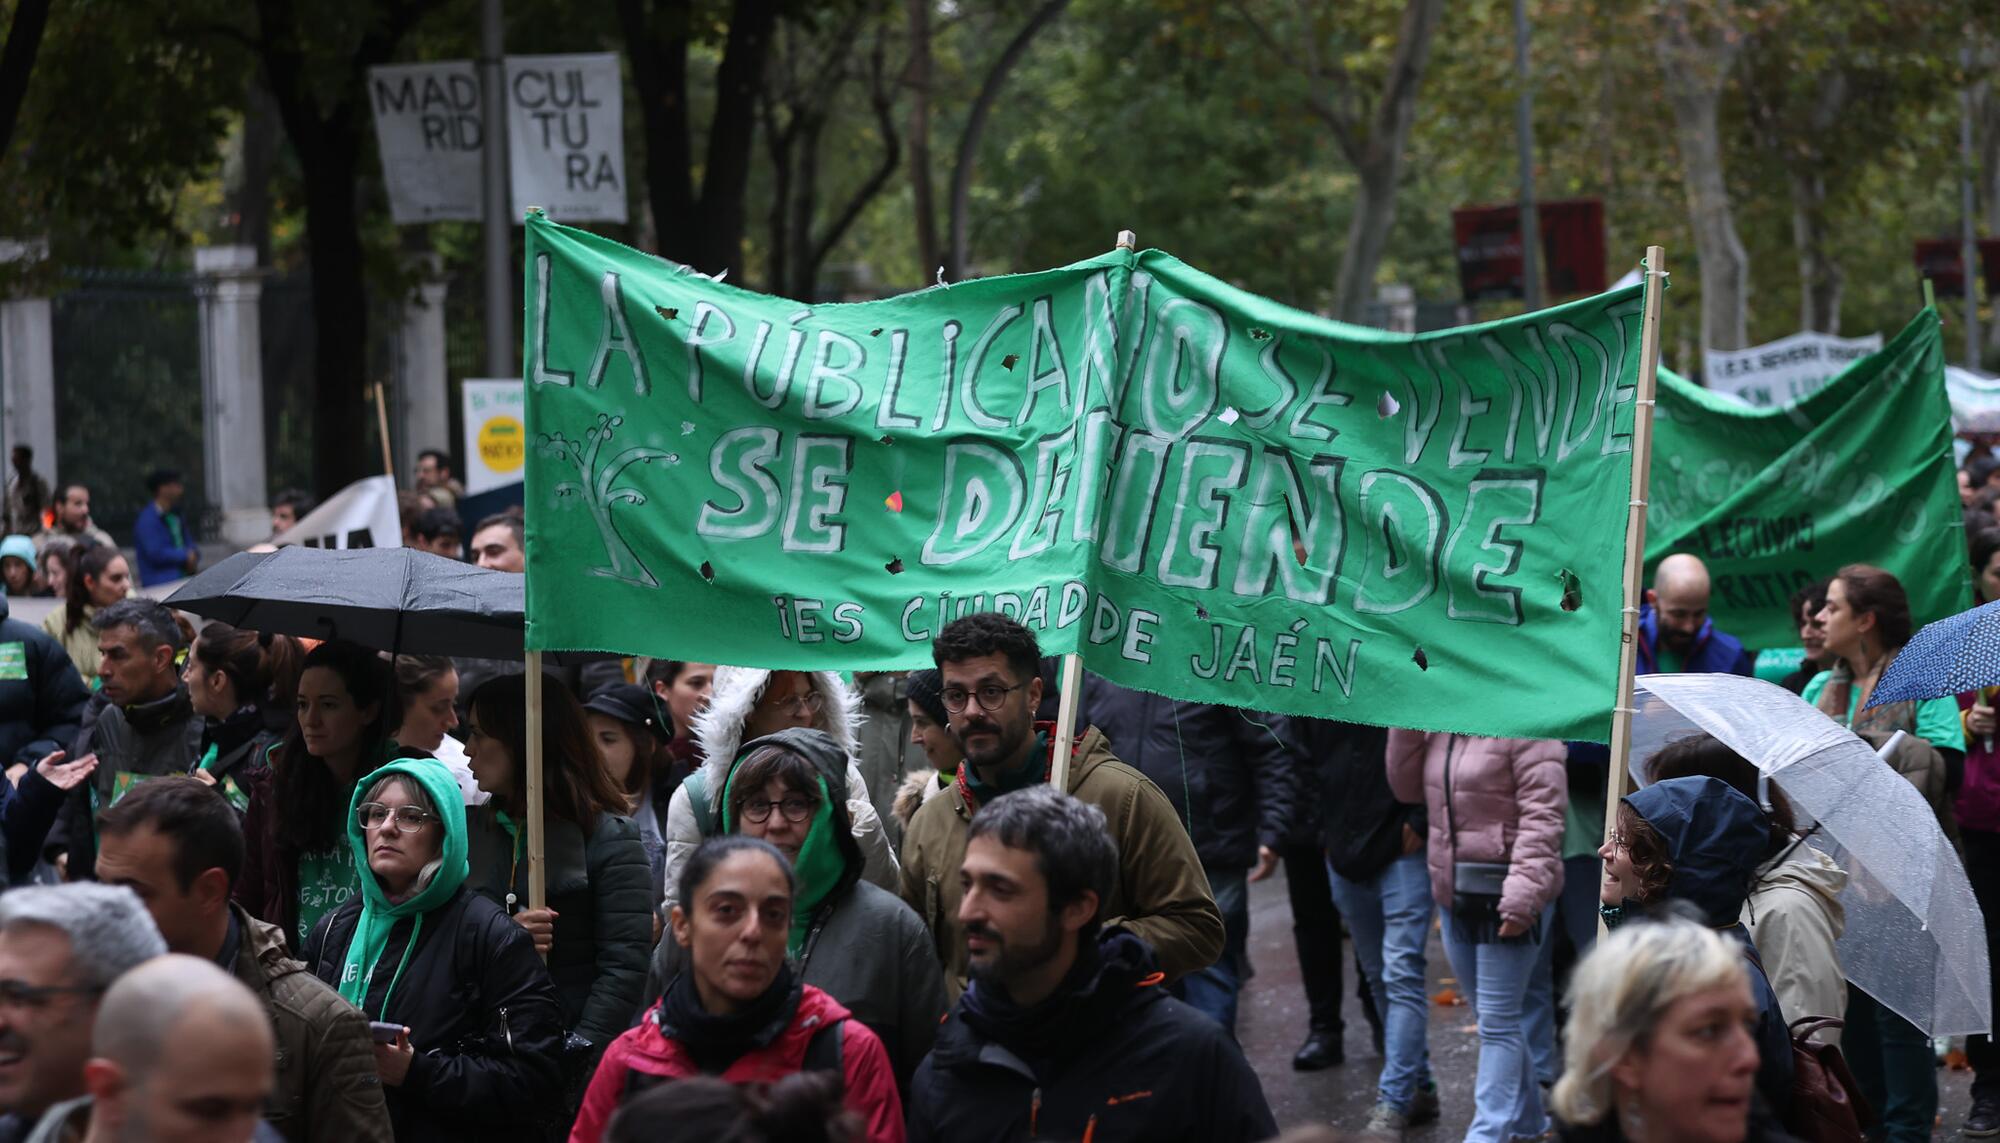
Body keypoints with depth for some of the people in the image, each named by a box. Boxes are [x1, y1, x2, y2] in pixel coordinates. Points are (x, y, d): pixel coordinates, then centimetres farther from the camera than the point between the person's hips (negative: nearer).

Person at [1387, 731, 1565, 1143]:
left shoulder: (1522, 727, -16)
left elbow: (1541, 815, -20)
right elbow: (1407, 787, 10)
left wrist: (1522, 895, -26)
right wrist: (1407, 725, -3)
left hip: (1508, 897, -8)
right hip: (1454, 893, 8)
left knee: (1497, 1021, -4)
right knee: (1493, 1016, 18)